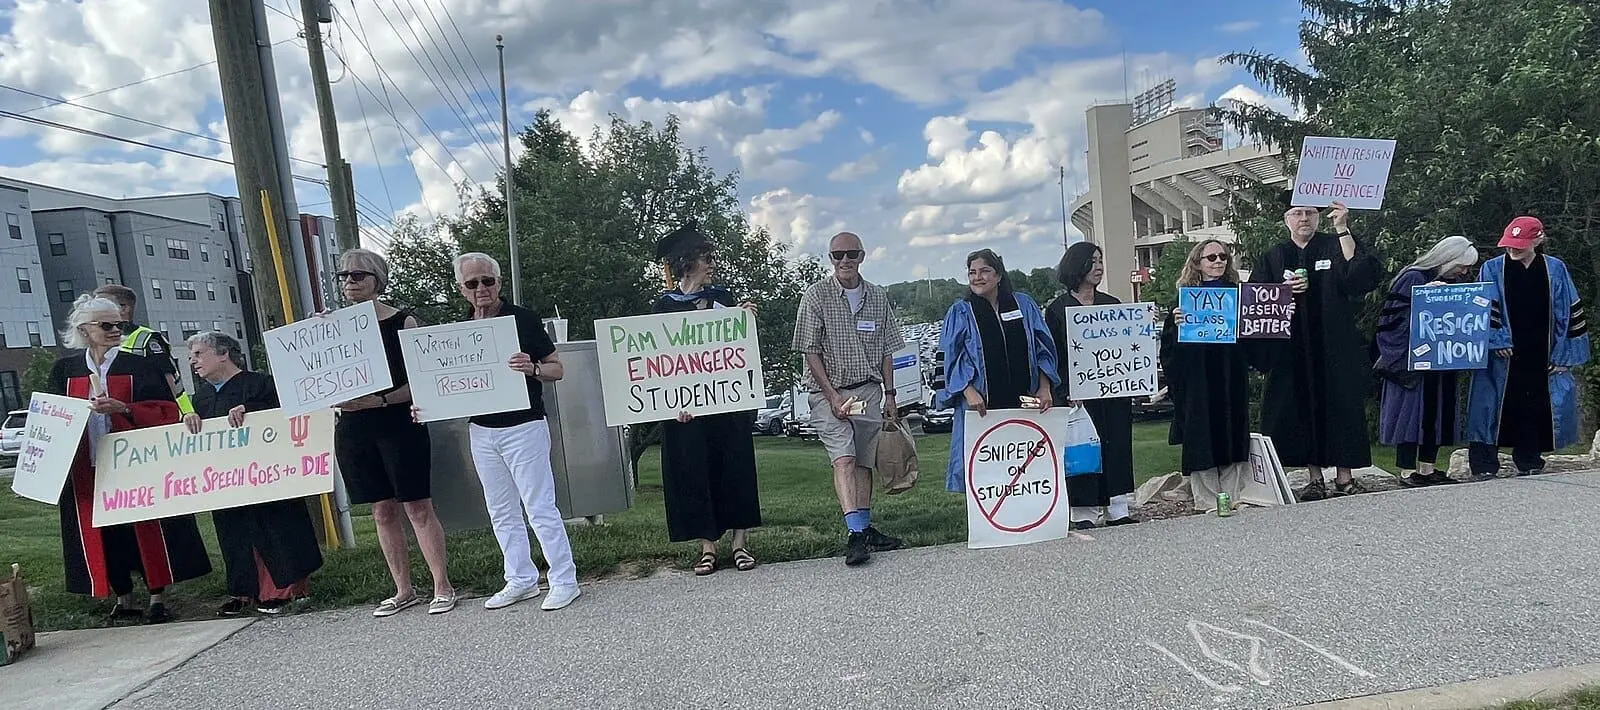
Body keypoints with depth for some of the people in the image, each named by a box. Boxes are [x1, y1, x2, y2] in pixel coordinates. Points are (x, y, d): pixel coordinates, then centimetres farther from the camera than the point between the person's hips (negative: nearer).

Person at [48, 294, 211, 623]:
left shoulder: (140, 366, -1)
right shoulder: (65, 369, 8)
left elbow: (167, 411, -5)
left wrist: (122, 408, -19)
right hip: (87, 469, 3)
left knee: (146, 528, -2)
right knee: (103, 532, 6)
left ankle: (157, 597, 7)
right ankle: (123, 599, 17)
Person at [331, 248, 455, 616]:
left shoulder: (403, 321, -4)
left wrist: (380, 399, -22)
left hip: (399, 424, -4)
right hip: (353, 430, 5)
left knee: (418, 507, -1)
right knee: (383, 511, 10)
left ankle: (442, 587, 7)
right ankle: (403, 590, 20)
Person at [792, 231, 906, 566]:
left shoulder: (878, 297, 9)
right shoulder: (816, 296, -4)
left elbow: (886, 351, 13)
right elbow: (811, 352, -7)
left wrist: (889, 394, 8)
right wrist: (833, 396, -12)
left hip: (868, 390, 4)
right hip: (828, 390, -4)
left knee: (864, 462, 7)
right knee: (844, 458, -16)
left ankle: (865, 529, 17)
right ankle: (855, 533, -22)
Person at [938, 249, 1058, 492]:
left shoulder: (1024, 305, 10)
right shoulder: (960, 313, 4)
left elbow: (1043, 349, 11)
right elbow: (952, 359, -2)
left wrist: (1045, 388, -1)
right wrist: (969, 391, -17)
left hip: (1024, 404, 2)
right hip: (982, 407, -2)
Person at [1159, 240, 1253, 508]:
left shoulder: (1238, 295, 11)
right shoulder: (1186, 298, 3)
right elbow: (1169, 344, -2)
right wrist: (1176, 325, -21)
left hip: (1232, 380, 3)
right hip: (1197, 382, -3)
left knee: (1233, 438, 5)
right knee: (1202, 442, -2)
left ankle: (1233, 500, 14)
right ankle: (1207, 504, 5)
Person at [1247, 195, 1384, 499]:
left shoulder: (1337, 246, 5)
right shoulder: (1272, 258, 11)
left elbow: (1363, 277, -14)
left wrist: (1343, 230, -17)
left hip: (1336, 348, -1)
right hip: (1292, 352, 2)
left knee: (1341, 407, 0)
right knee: (1303, 411, 2)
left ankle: (1344, 476, 9)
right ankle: (1316, 478, 11)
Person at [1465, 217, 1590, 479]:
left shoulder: (1555, 270, 5)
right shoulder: (1492, 269, 0)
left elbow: (1570, 313, 6)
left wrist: (1563, 355, 1)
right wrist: (1497, 340, -15)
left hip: (1541, 357, 2)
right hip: (1504, 356, -2)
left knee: (1535, 408, 8)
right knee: (1496, 406, -4)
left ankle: (1529, 461, 20)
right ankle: (1484, 464, 0)